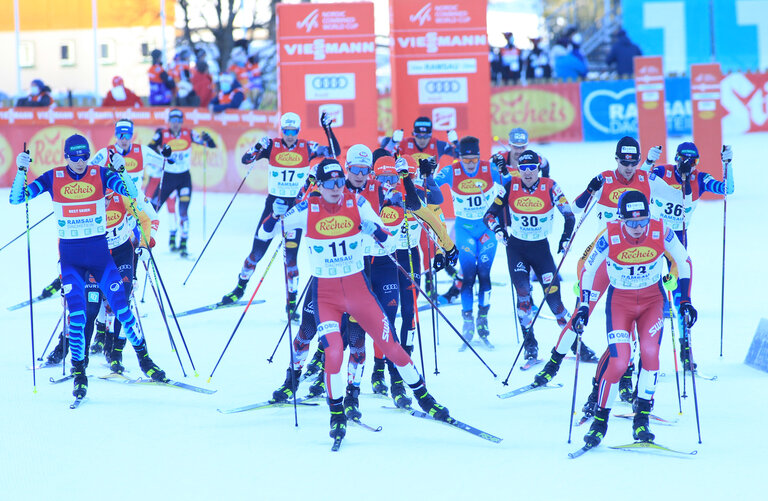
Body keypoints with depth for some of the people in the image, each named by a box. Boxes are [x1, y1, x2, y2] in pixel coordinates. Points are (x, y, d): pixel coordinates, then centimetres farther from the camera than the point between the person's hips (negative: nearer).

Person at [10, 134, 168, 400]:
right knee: (77, 316, -10)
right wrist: (21, 171, -18)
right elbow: (16, 198, -4)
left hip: (100, 253, 0)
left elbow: (132, 193, -13)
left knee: (122, 308, -3)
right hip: (70, 256, 0)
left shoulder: (100, 175, -3)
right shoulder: (53, 178, -2)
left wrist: (121, 169, -28)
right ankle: (78, 373, 2)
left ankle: (144, 359, 12)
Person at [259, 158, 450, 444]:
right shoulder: (307, 210, -8)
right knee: (333, 352, -18)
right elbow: (264, 233, -4)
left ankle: (424, 398, 21)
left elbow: (385, 237, 3)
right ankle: (337, 414, 2)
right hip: (325, 294, -2)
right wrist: (276, 216, -25)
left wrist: (374, 230, -20)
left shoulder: (357, 204, -4)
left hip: (358, 289, 2)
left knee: (391, 346, 3)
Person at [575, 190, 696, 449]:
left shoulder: (661, 232, -18)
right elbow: (588, 270, -5)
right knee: (619, 362, -16)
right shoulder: (610, 237, -21)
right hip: (619, 302, -1)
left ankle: (641, 422, -8)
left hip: (653, 300, 1)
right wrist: (583, 307, -9)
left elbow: (684, 262, -1)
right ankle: (600, 421, 2)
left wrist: (685, 301, -3)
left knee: (650, 354, -19)